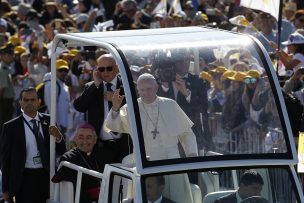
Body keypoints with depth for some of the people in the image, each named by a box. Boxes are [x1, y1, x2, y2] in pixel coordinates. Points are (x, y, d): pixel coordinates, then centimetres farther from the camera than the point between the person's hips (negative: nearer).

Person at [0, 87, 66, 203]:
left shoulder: (48, 121, 6)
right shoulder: (11, 127, -3)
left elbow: (61, 151, 8)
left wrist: (58, 137, -14)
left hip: (46, 176, 3)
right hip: (25, 179, -3)